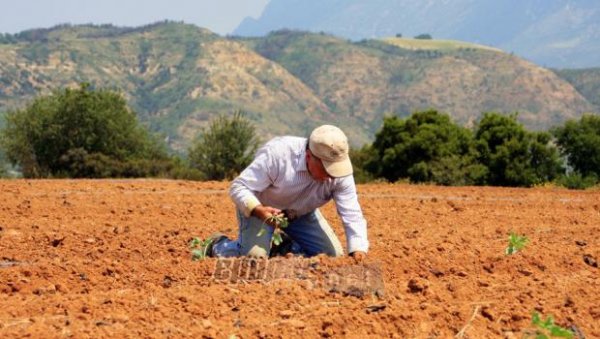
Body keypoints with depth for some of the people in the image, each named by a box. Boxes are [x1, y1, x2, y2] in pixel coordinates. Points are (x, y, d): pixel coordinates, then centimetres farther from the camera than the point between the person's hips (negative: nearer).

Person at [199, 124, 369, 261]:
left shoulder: (340, 171, -26)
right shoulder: (277, 154, -37)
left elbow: (352, 215, -25)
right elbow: (238, 187, -32)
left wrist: (358, 250, -41)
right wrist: (258, 211, -51)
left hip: (302, 212, 5)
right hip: (259, 206, -4)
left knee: (334, 255, -5)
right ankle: (217, 246, 9)